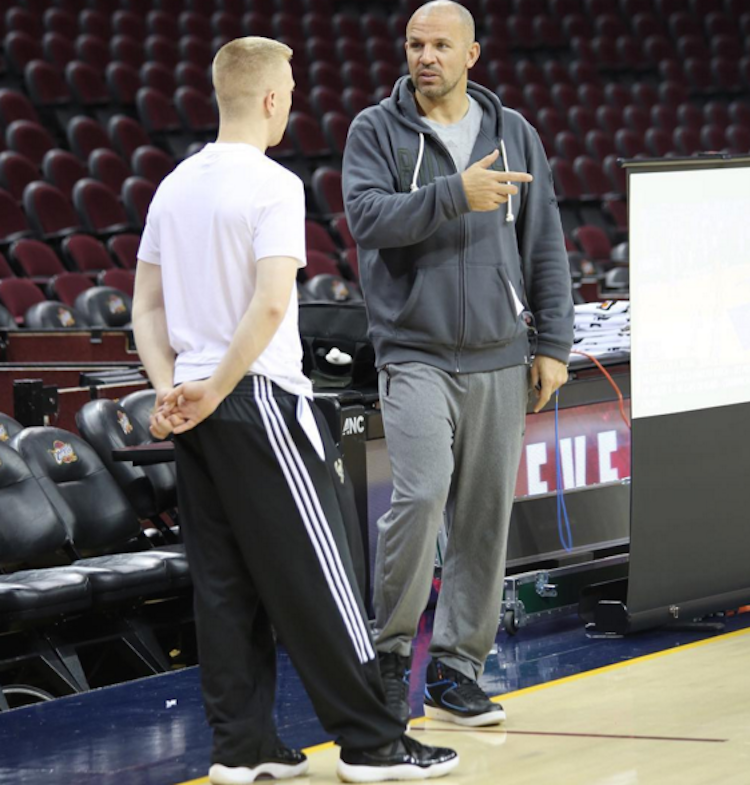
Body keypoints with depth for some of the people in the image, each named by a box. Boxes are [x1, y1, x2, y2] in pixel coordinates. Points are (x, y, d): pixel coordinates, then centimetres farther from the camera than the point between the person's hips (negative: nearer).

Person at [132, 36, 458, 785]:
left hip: (194, 413, 8)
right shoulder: (272, 185, -12)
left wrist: (171, 388, 2)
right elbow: (270, 304, -21)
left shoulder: (175, 186, 12)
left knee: (224, 583, 9)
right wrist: (212, 392, -14)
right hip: (258, 403, -8)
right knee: (313, 577, -2)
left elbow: (146, 307, 12)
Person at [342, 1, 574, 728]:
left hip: (499, 362, 4)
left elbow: (544, 245, 11)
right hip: (415, 355, -3)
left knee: (484, 517, 3)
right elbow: (368, 215, -15)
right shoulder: (376, 131, 1)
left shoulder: (514, 134, 10)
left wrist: (553, 343, 5)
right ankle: (388, 648, 0)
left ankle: (455, 669, 12)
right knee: (422, 493, -18)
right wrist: (455, 195, -25)